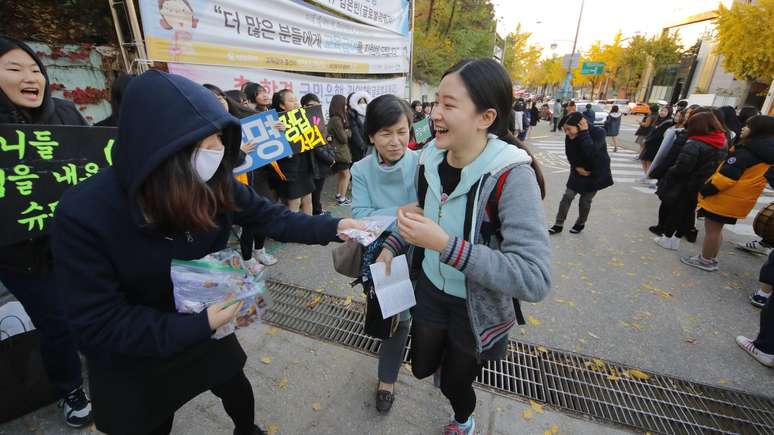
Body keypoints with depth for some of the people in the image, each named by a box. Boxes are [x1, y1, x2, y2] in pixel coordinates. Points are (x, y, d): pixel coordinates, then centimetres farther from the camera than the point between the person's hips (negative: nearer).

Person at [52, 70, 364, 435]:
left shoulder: (214, 184, -19)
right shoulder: (84, 214, -31)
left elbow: (269, 217, -11)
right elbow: (99, 324, -27)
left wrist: (333, 227, -19)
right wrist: (197, 325, -34)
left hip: (206, 327, 4)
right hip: (133, 358, -3)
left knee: (235, 386, 26)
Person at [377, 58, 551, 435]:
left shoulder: (511, 175, -29)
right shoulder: (432, 157, -10)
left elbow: (535, 280, -35)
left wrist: (446, 245, -39)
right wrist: (392, 245, -4)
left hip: (476, 309, -4)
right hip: (430, 290, 5)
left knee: (454, 383, 22)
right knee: (421, 368, 25)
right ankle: (445, 357, 63)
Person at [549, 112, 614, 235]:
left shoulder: (598, 133, -25)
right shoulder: (570, 137, -14)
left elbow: (591, 153, -40)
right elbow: (570, 154, -1)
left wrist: (584, 132, -38)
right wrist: (577, 167, -13)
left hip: (596, 174, -3)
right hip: (579, 171, 4)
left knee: (585, 201, 5)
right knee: (567, 197, -1)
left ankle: (580, 224, 30)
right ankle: (559, 225, 10)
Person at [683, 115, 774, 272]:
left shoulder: (747, 151, -19)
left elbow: (726, 176, -25)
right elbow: (748, 178, 17)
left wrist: (705, 191, -19)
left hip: (725, 198, -9)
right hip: (738, 200, 9)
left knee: (712, 230, 2)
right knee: (716, 229, 19)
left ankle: (706, 260, 12)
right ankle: (711, 259, 29)